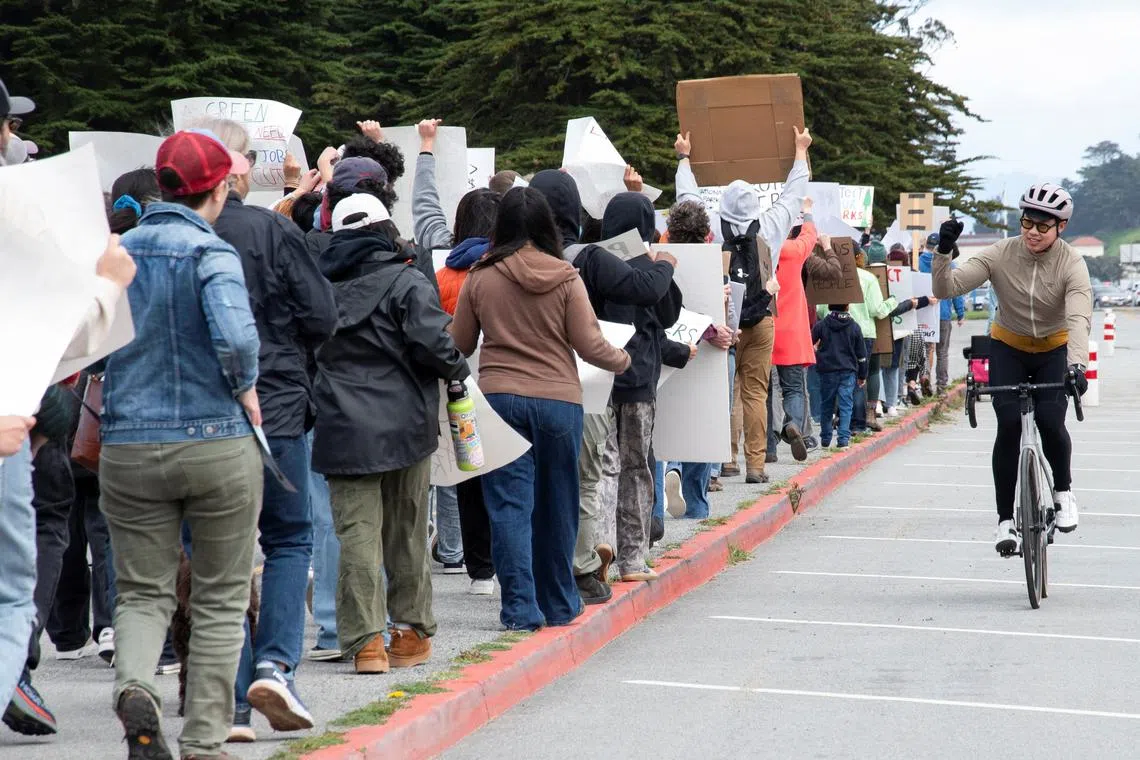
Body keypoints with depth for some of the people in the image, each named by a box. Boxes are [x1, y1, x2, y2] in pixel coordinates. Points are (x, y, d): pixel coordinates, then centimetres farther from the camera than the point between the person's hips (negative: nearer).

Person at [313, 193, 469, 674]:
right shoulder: (406, 282, -5)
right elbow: (431, 342, -16)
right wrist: (457, 371, 1)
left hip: (342, 430, 2)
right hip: (404, 423, -1)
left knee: (357, 532, -1)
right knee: (406, 531, 11)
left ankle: (365, 639, -9)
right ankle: (410, 631, 19)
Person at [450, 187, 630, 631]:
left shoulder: (480, 278, -1)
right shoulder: (566, 279, -3)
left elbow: (459, 345, 6)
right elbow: (589, 345, -2)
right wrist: (622, 360, 17)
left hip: (499, 399, -1)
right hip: (559, 400, 1)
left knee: (510, 506, 1)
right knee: (556, 506, 13)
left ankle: (521, 607, -5)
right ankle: (559, 604, 24)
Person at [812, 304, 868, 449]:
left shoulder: (820, 326, -2)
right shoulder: (854, 327, 2)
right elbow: (861, 354, 7)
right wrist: (862, 375, 15)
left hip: (827, 372, 0)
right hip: (848, 372, 0)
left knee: (827, 406, 12)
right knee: (846, 406, 0)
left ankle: (825, 439, 18)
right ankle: (843, 439, -11)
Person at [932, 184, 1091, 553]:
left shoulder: (1071, 264, -22)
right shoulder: (1000, 255, -19)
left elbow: (1079, 318, -36)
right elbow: (946, 288, -23)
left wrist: (1077, 364, -53)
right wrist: (944, 251, -42)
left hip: (1054, 351, -1)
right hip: (1008, 349, 1)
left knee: (1050, 422, -21)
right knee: (1009, 425, -16)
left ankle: (1063, 491, 10)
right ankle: (1006, 520, -6)